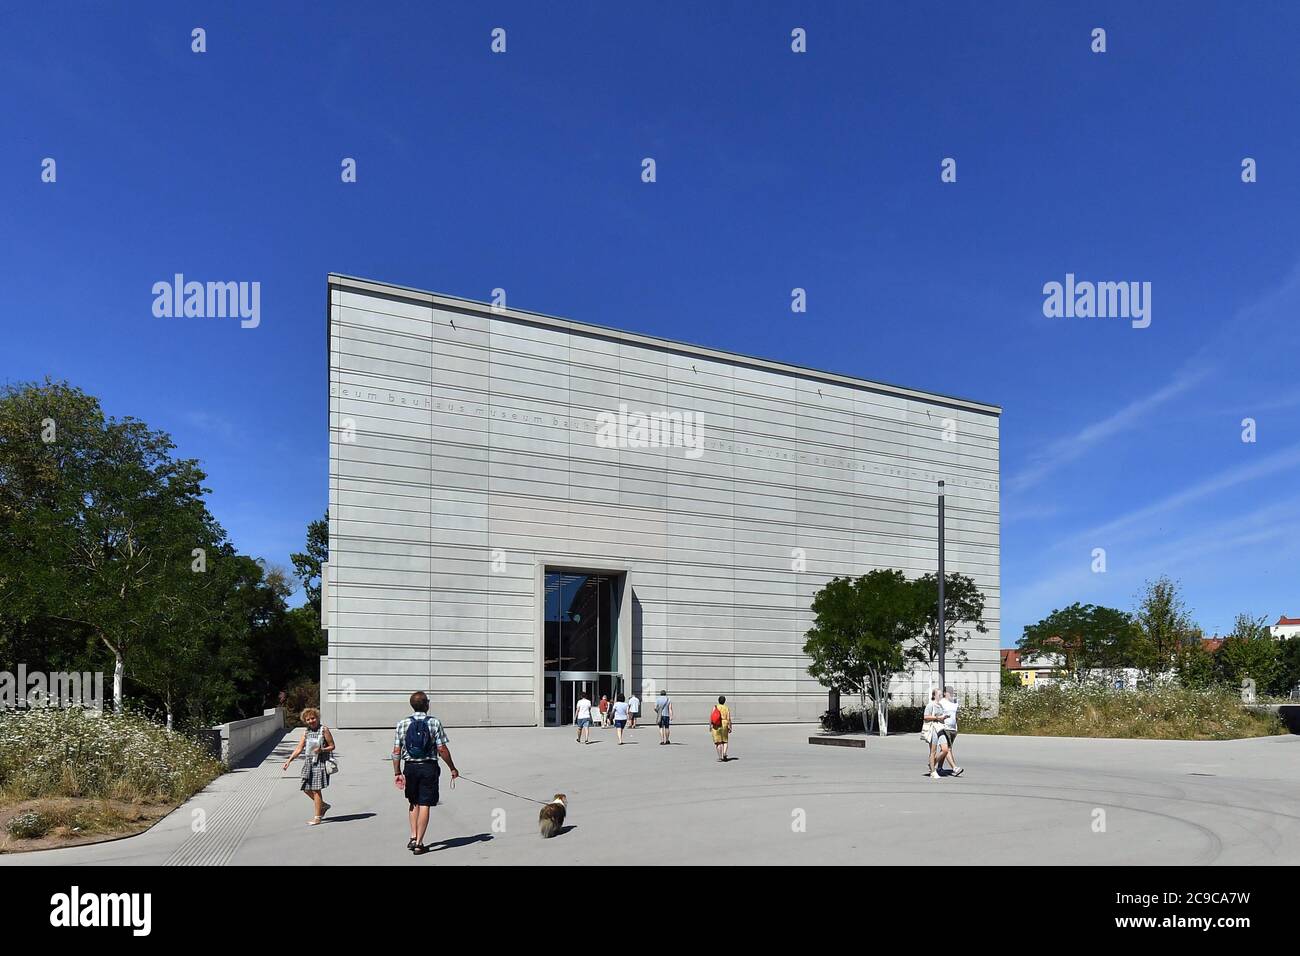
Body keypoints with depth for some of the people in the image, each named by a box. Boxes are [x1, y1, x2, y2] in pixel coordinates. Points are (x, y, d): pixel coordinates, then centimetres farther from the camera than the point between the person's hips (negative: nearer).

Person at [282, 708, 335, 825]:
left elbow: (332, 746, -3)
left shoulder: (324, 730, -5)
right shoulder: (306, 732, 12)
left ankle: (317, 818, 1)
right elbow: (299, 749, 11)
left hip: (320, 762, -7)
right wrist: (289, 760, 1)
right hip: (308, 762, 7)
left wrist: (321, 750, -20)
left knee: (316, 789, -7)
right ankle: (323, 805, 29)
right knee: (307, 789, 7)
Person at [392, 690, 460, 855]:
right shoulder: (434, 723, -7)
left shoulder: (402, 723, -1)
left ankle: (413, 837, 15)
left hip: (410, 767, 3)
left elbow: (396, 751, -2)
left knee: (413, 802, 21)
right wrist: (452, 768, 3)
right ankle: (419, 843, 4)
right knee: (424, 804, 3)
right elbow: (442, 750, -8)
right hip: (429, 767, -2)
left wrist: (397, 773, 5)